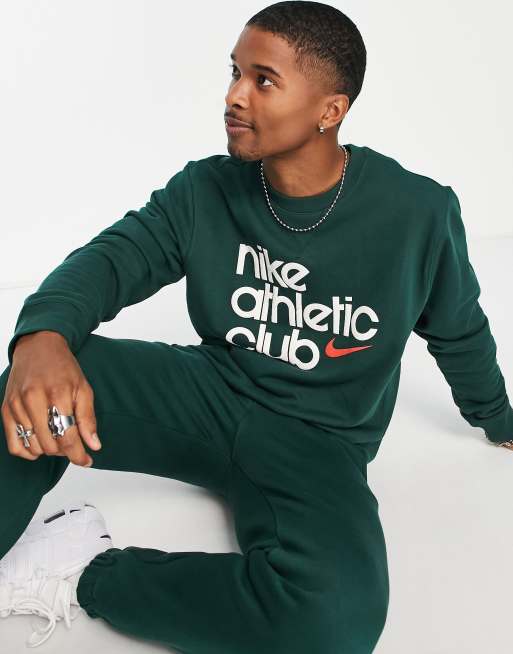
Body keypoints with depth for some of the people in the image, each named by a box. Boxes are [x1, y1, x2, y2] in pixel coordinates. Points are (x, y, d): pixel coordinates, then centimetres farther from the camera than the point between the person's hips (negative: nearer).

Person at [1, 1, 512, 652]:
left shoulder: (418, 213, -10)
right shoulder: (205, 191, -4)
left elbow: (459, 333, 6)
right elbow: (111, 257, -13)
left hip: (318, 443, -1)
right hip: (207, 393, 2)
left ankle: (89, 577, -17)